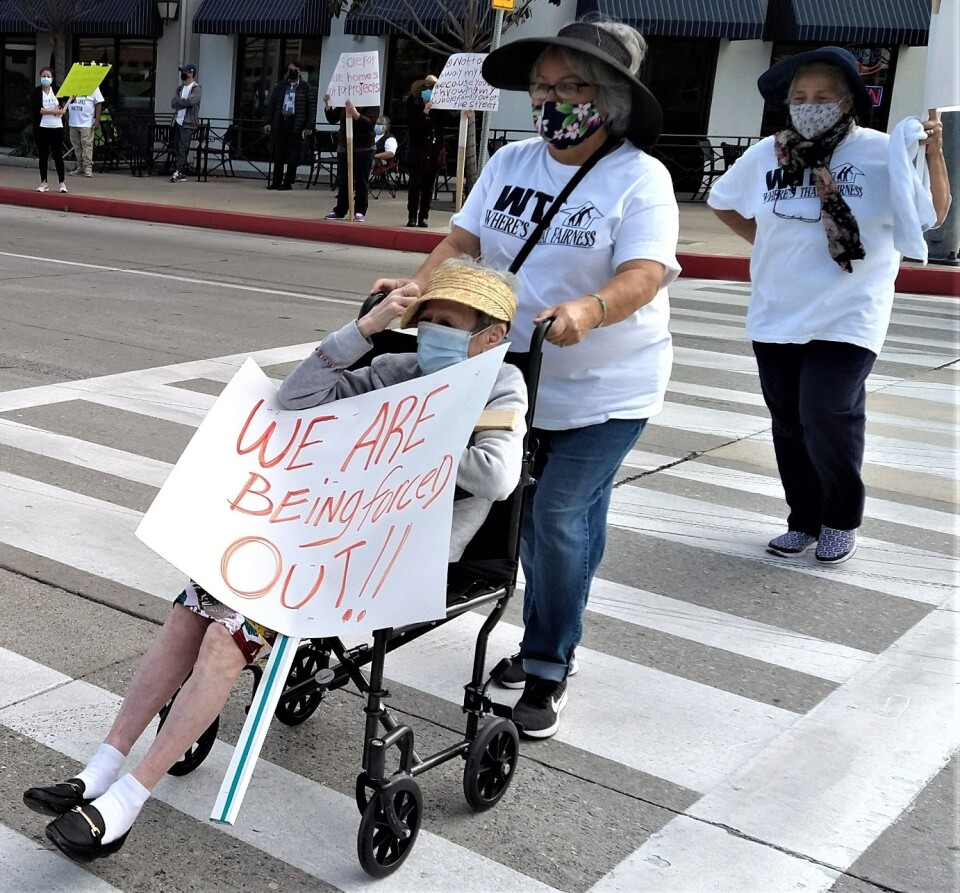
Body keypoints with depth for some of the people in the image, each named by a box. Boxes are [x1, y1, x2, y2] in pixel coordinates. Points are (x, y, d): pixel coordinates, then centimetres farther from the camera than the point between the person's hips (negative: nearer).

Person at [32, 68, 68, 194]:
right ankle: (43, 183, 11)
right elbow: (37, 109, -13)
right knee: (43, 156, 5)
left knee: (58, 155, 0)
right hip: (41, 128, -1)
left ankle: (62, 183, 4)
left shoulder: (58, 90, 6)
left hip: (57, 128, 1)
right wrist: (54, 111, -17)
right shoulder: (36, 92, 0)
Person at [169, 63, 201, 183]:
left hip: (188, 123, -7)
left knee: (182, 148, -13)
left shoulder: (197, 89, -3)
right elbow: (173, 103, 6)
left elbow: (190, 101, -19)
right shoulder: (180, 88, 17)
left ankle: (178, 172, -17)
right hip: (178, 121, 7)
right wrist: (184, 102, -11)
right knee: (176, 147, 4)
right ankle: (182, 173, 7)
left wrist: (179, 101, -3)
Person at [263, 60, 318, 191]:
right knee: (278, 154, 4)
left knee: (293, 155, -1)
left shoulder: (306, 88, 3)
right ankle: (276, 181, 10)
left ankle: (288, 182, 4)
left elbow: (312, 107, -2)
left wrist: (309, 126, -10)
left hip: (296, 124, -3)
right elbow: (270, 104, 11)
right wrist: (267, 122, 2)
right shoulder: (280, 86, 12)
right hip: (280, 122, 3)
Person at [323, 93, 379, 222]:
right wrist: (327, 104, -6)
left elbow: (369, 123, -19)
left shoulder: (372, 105, -4)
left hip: (363, 149, -5)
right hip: (343, 147, 5)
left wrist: (355, 113, -33)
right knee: (343, 181, 8)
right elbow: (332, 119, 8)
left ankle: (360, 212, 5)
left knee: (361, 182, -1)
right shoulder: (344, 103, 10)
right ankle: (340, 210, 14)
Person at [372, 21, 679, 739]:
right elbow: (464, 240, 4)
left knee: (559, 517, -9)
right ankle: (548, 643, 34)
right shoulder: (510, 163, 5)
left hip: (605, 389, -6)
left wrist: (587, 311, -44)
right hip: (518, 377, 6)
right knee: (534, 515, 15)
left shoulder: (639, 177, -13)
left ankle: (547, 670, 7)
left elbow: (643, 275, -24)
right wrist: (421, 284, -16)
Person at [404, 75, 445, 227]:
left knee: (429, 186, 4)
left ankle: (424, 216, 10)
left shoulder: (439, 109, 1)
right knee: (414, 185, -1)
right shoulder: (414, 107, -1)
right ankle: (412, 217, 2)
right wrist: (424, 113, -17)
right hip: (417, 153, -2)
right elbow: (412, 127, -9)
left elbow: (442, 130, 2)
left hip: (433, 153, 2)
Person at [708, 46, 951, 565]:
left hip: (846, 318, -4)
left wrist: (934, 155, -25)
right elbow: (723, 204, 17)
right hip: (775, 317, 4)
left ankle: (842, 520, 10)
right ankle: (804, 521, 29)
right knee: (789, 425, 11)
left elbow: (934, 214, -11)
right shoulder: (766, 155, 1)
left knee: (826, 417, -14)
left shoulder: (880, 153, -8)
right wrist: (766, 243, 7)